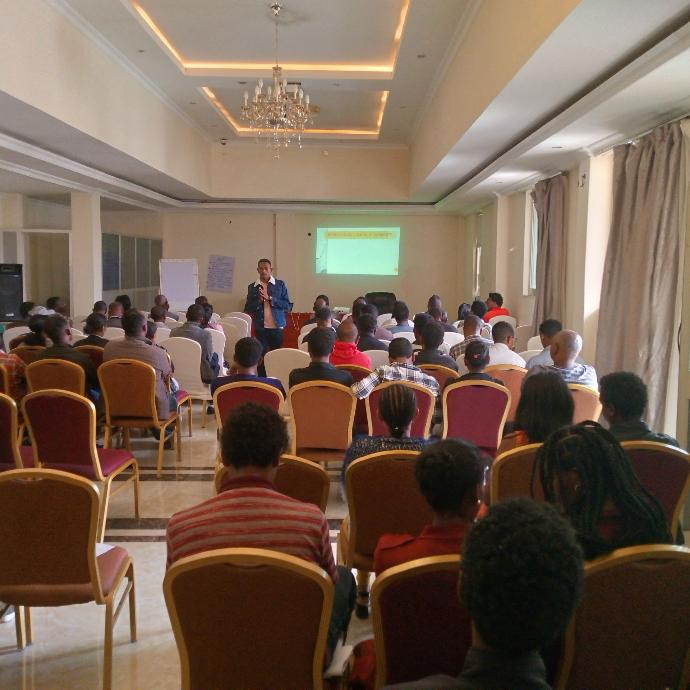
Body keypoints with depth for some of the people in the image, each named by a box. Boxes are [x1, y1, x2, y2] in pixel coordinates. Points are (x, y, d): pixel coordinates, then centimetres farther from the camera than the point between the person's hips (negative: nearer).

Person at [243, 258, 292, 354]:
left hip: (277, 327, -1)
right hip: (260, 328, 1)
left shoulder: (280, 285, 4)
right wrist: (259, 301, -10)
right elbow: (248, 309, 8)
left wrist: (270, 299, -11)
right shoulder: (252, 287, 8)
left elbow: (288, 306, -1)